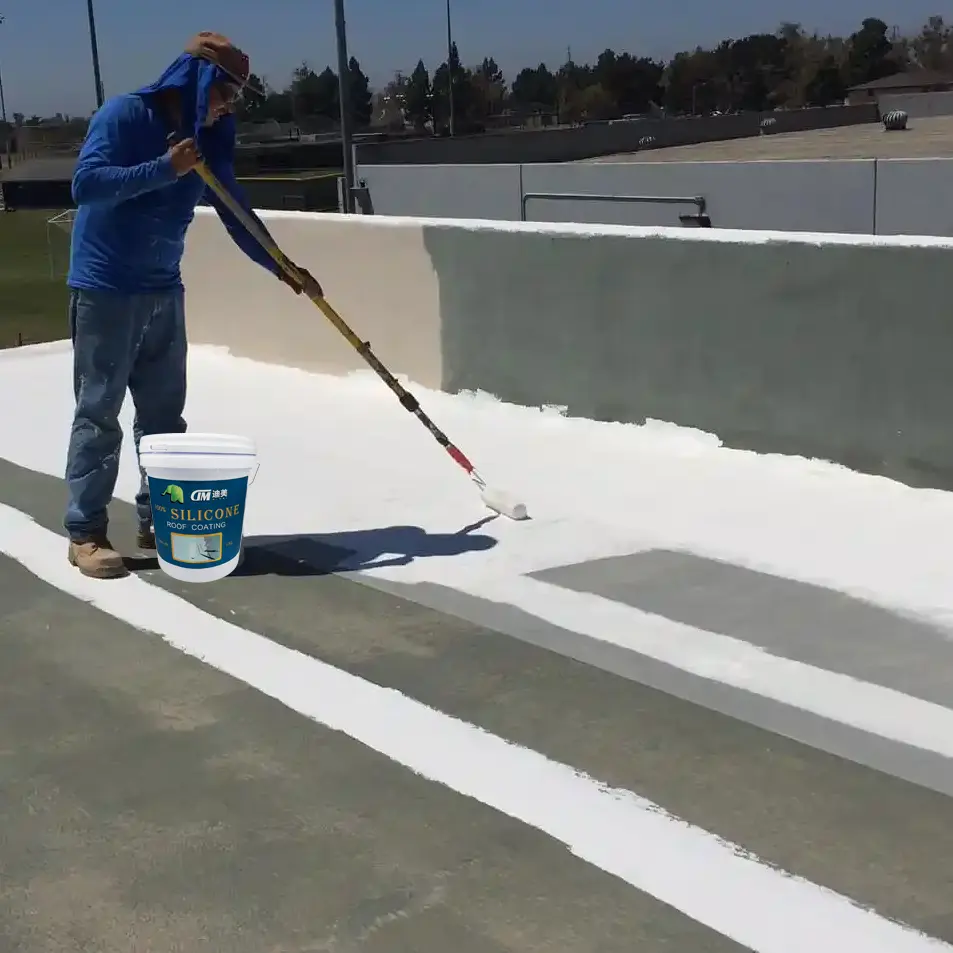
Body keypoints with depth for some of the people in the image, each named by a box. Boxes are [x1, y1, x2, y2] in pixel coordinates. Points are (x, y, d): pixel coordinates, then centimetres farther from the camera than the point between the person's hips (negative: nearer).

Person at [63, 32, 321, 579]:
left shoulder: (209, 142, 7)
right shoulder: (123, 115, -11)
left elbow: (237, 216, 11)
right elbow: (86, 183, -22)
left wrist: (283, 269, 2)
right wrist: (163, 169, -24)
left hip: (164, 291, 7)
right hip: (105, 290, -6)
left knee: (164, 413, 9)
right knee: (99, 414, -2)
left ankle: (159, 521, 20)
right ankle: (86, 533, 4)